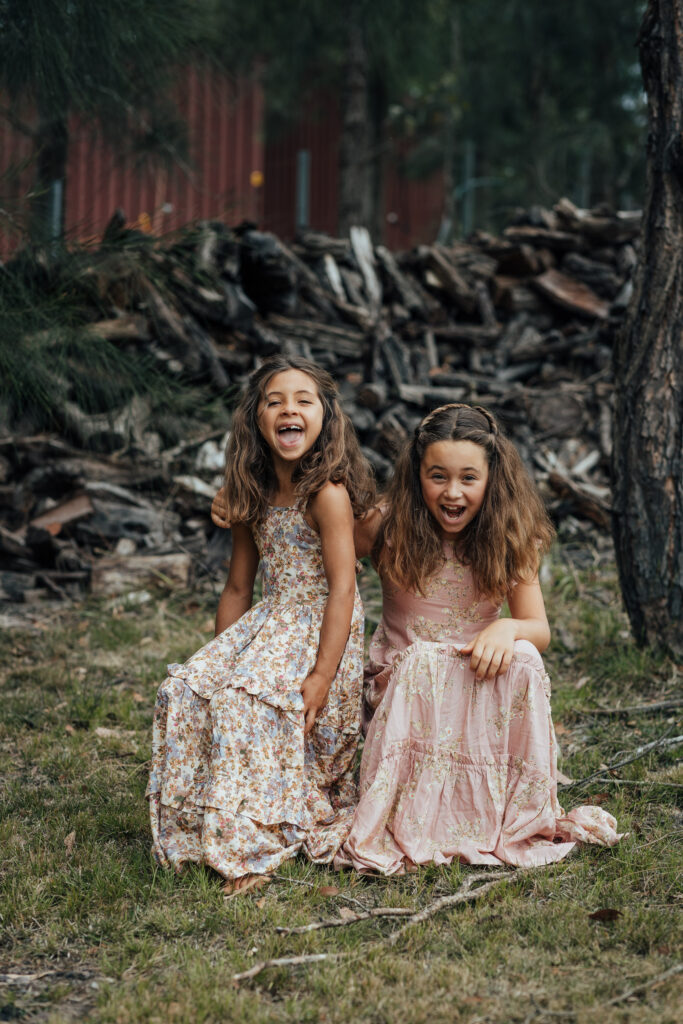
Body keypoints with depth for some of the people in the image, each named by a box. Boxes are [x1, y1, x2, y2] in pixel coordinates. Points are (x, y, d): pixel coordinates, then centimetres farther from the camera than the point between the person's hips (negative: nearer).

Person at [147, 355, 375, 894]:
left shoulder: (327, 493, -14)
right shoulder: (254, 498, 10)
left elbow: (342, 586, -19)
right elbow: (238, 588, 17)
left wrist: (322, 675, -25)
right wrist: (220, 654, 12)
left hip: (322, 630, -8)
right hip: (270, 623, 8)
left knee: (248, 698, -29)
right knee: (187, 688, -11)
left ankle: (257, 843, -19)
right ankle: (202, 823, -1)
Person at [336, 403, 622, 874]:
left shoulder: (508, 540, -2)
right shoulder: (388, 527, -6)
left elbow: (540, 631, -5)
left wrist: (508, 628, -29)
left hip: (479, 683, 2)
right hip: (402, 683, -1)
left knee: (522, 659, -29)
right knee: (423, 659, -34)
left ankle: (516, 817, -19)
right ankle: (409, 825, -30)